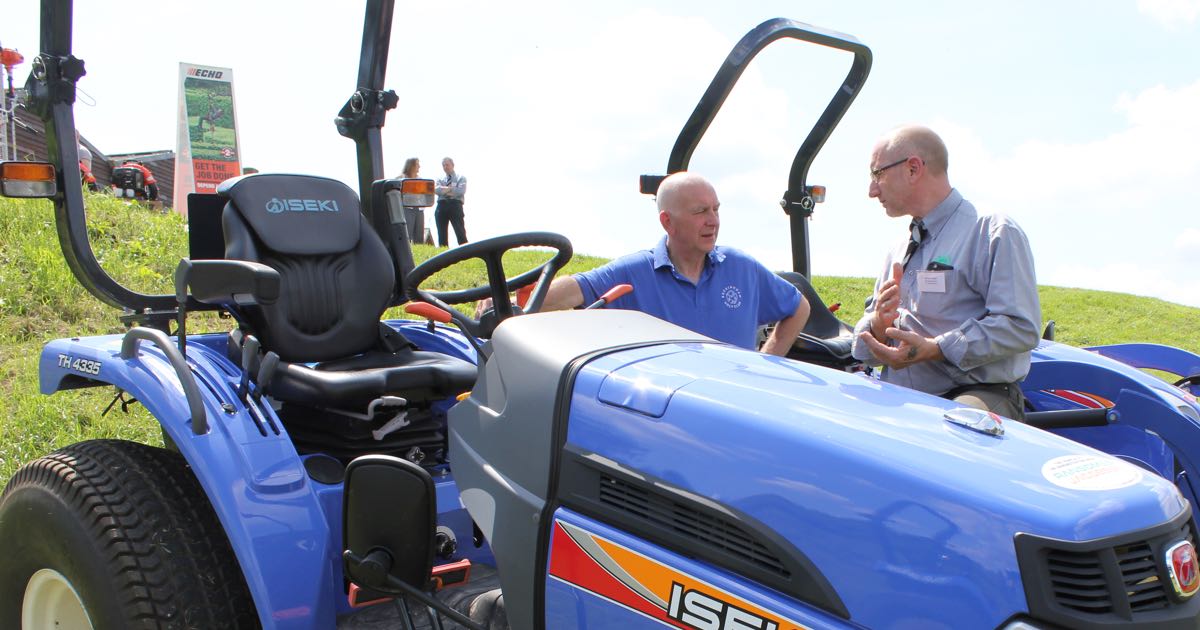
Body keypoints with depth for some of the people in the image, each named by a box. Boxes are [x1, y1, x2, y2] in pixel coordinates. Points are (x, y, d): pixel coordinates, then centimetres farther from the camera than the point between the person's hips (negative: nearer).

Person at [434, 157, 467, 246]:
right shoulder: (440, 179, 20)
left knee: (460, 232, -10)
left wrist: (445, 189, -3)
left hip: (455, 205, -3)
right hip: (442, 206, 3)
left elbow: (461, 191, -7)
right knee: (442, 234, 2)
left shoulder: (461, 178, 12)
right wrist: (451, 189, -7)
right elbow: (437, 190, -2)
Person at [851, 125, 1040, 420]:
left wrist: (933, 349, -16)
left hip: (976, 396, -6)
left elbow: (1020, 327, -11)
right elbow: (865, 347, 21)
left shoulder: (994, 233, 2)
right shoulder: (897, 253, 23)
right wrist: (879, 324, -3)